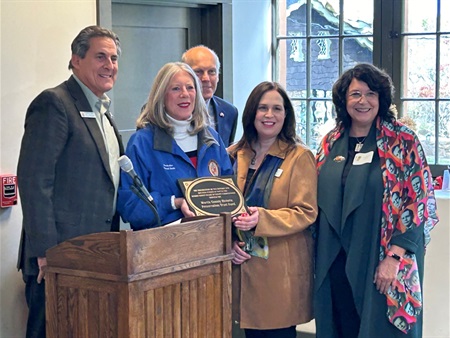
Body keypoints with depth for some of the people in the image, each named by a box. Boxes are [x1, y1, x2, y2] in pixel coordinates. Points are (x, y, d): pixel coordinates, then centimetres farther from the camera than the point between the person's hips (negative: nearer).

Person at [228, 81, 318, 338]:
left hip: (282, 266, -4)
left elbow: (306, 212, -10)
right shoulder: (234, 155, 9)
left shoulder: (299, 157, -4)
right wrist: (229, 242, -3)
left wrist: (262, 219, -24)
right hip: (243, 265, 4)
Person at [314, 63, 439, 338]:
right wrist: (319, 254, 7)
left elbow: (418, 201, -11)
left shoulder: (403, 141, -6)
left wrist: (394, 258, -18)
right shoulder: (331, 142, 8)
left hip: (381, 264, -4)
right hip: (335, 262, 4)